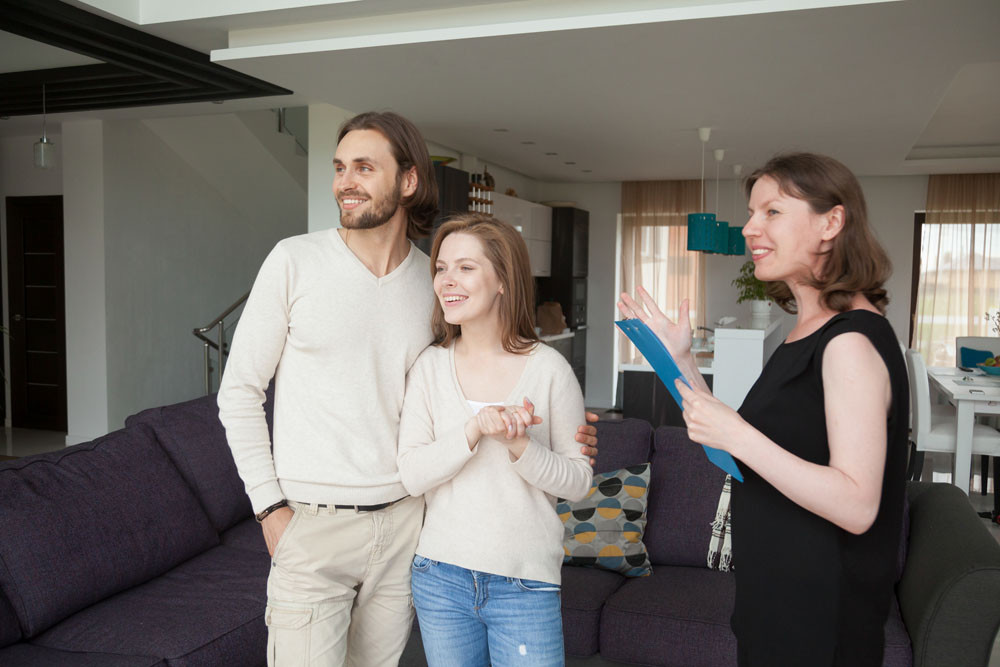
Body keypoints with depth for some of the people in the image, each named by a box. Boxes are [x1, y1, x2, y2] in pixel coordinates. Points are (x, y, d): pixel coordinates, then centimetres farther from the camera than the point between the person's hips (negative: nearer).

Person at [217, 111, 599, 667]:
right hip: (311, 524, -2)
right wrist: (270, 508, -7)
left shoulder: (434, 281, 3)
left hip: (402, 522, 3)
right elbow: (239, 392, -1)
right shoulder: (295, 261, -5)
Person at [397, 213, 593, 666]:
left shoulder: (548, 368, -7)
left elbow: (579, 480, -5)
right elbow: (412, 476, -8)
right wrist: (475, 430, -22)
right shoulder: (430, 366, -1)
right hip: (442, 578, 2)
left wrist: (519, 446, -22)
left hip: (526, 585, -2)